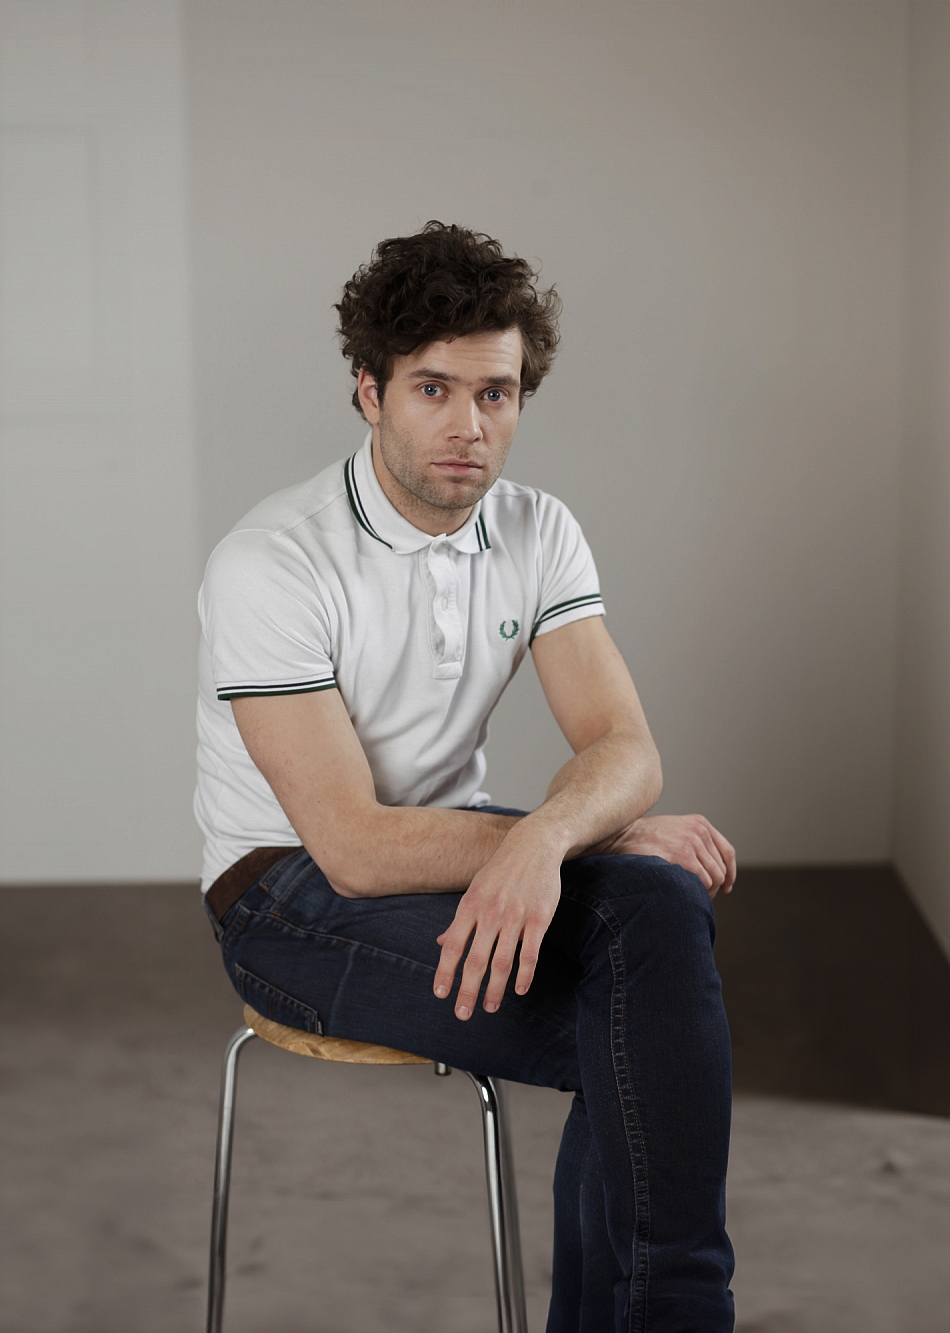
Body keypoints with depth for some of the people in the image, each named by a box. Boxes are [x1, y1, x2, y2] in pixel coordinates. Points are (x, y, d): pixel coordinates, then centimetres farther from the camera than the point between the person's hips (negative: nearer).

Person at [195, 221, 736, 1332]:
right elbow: (356, 847, -24)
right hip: (291, 893, -6)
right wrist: (608, 832, -21)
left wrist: (543, 838, -36)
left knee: (659, 906, -26)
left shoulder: (539, 533, -1)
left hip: (452, 850, 6)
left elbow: (623, 747, -11)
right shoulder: (271, 566, -19)